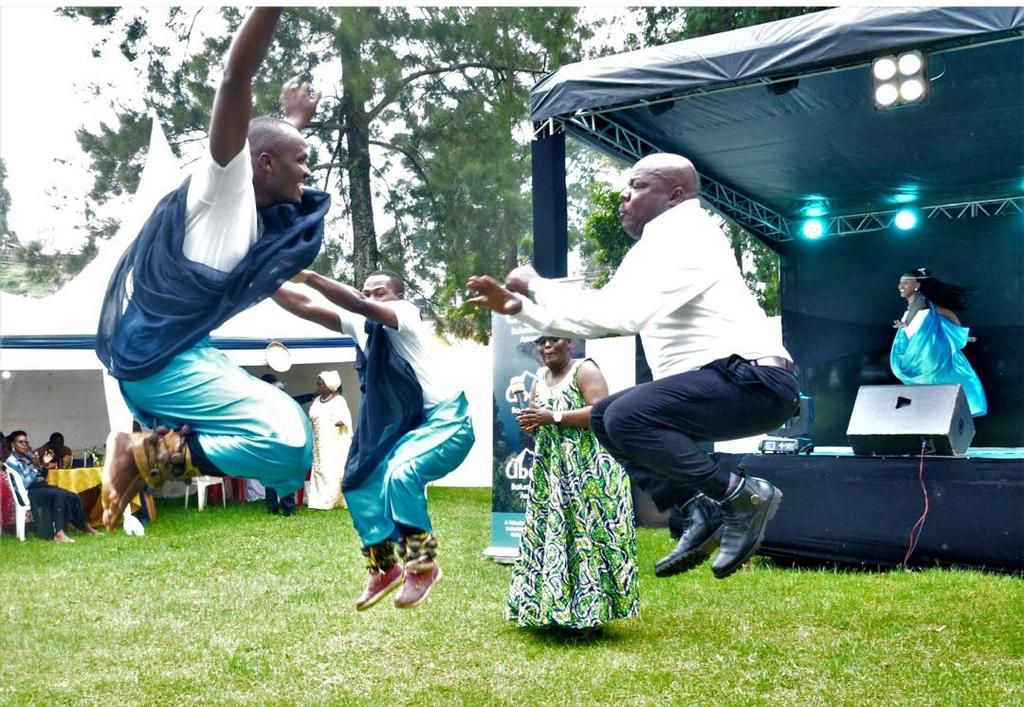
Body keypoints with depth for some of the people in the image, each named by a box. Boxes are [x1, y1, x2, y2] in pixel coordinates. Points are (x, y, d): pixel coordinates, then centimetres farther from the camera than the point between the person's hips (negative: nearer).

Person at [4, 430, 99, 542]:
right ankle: (58, 533, -37)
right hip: (30, 492, -7)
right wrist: (35, 468, -24)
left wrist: (45, 465, 3)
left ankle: (85, 527, -1)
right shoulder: (12, 461, -9)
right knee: (60, 495, -32)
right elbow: (22, 485, -19)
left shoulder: (28, 455, 13)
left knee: (73, 497, -10)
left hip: (42, 486, 8)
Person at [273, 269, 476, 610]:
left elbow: (361, 306, -33)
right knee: (359, 484, 5)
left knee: (401, 472, -32)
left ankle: (423, 563, -16)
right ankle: (384, 567, 19)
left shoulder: (407, 315, -13)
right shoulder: (360, 325, 6)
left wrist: (309, 276, -37)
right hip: (403, 424, 9)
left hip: (445, 421, -9)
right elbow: (306, 307, 1)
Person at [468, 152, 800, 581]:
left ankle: (745, 494, -13)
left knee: (626, 417, -26)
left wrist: (537, 283, -15)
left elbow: (621, 314, -26)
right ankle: (700, 510, 4)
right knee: (604, 417, 14)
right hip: (722, 383, 10)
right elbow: (595, 317, 22)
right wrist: (518, 306, 13)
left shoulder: (685, 236, -12)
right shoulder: (656, 246, 19)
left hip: (753, 379, -10)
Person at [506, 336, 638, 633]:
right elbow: (534, 415, 20)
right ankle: (554, 608, 14)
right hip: (550, 471, 8)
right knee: (550, 535, 6)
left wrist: (553, 417, -19)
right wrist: (530, 423, -5)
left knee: (587, 533, -7)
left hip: (589, 469, -7)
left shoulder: (585, 370, -6)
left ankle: (591, 612, -2)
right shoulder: (540, 377, 17)